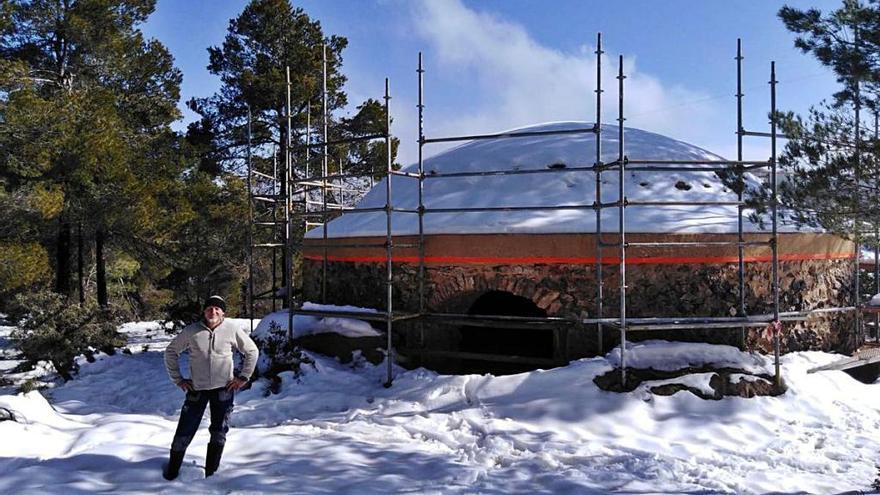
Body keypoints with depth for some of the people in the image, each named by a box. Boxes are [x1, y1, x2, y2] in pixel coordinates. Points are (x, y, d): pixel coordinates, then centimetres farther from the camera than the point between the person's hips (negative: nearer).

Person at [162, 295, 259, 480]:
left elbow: (252, 351, 5)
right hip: (197, 389, 0)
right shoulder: (191, 331, -7)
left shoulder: (232, 330, -7)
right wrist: (178, 379, 4)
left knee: (219, 433, 9)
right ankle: (172, 469, 23)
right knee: (185, 431, 2)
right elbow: (171, 351, 6)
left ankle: (211, 472, 24)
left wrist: (243, 377, 2)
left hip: (223, 388, 0)